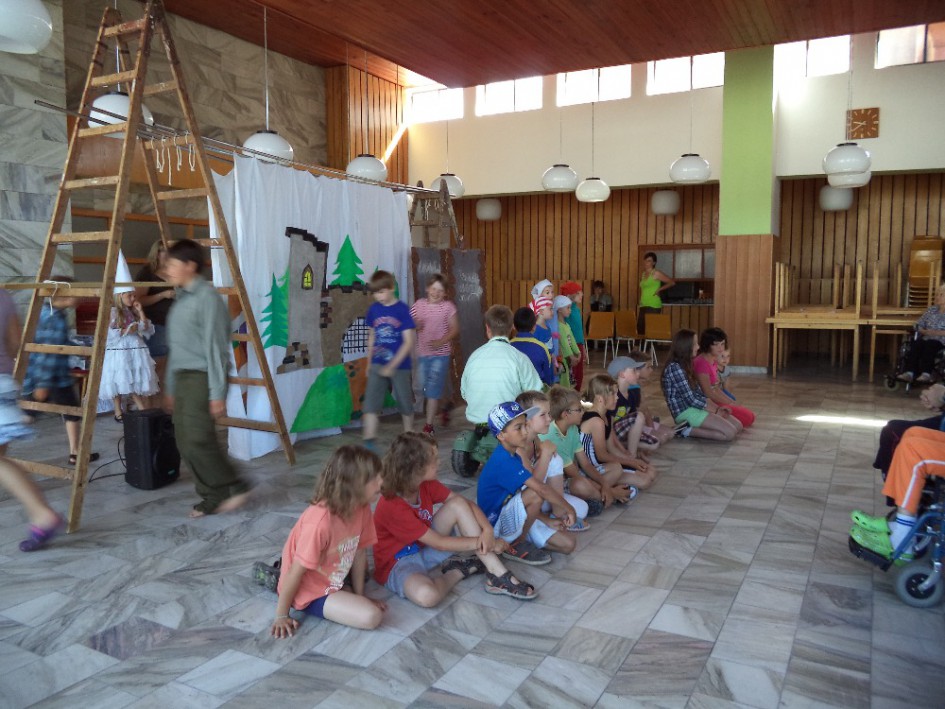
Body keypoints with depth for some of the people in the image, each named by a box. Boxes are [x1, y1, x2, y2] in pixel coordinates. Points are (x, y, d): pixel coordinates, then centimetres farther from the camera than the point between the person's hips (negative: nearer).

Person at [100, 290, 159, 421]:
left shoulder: (134, 312, 13)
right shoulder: (112, 312, -6)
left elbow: (146, 328, 5)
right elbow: (109, 333, -14)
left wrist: (140, 311, 1)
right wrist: (127, 330, -17)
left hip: (135, 350, 5)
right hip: (118, 352, -5)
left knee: (136, 381, 5)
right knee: (119, 383, 3)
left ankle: (143, 410, 6)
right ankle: (118, 411, 15)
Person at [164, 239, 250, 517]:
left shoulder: (208, 297, -12)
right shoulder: (180, 300, 15)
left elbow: (215, 347, -17)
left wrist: (218, 393, -19)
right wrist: (170, 388, 20)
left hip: (203, 378, -9)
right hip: (183, 378, 9)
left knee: (197, 440, -14)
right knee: (185, 442, 6)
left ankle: (234, 487, 1)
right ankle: (213, 496, 15)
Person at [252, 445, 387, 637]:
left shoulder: (362, 508, -12)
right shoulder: (320, 521, -35)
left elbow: (359, 552, -1)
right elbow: (296, 572, -26)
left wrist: (359, 595, 5)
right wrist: (281, 616, -16)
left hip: (331, 578, 9)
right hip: (308, 592, -9)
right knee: (372, 616, -21)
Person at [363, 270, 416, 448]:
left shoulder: (402, 310, -11)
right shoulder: (374, 309, 3)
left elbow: (409, 342, -13)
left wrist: (392, 366, -18)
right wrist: (369, 362, 15)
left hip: (400, 366, -3)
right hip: (377, 365, 3)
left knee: (405, 404, 11)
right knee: (370, 403, -7)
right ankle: (368, 443, -6)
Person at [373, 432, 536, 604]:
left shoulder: (426, 485, -9)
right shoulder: (392, 506, -30)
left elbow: (466, 503, -8)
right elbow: (438, 543, -26)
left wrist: (488, 530, -27)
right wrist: (484, 543, -22)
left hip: (424, 546, 7)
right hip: (398, 563, -7)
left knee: (458, 504, -16)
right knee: (426, 595, -42)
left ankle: (497, 574, -17)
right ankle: (460, 571, -7)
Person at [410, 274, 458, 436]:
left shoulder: (448, 307, -5)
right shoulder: (419, 305, 3)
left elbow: (454, 329, -5)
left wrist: (441, 341, -19)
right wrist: (416, 326, -14)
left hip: (440, 353, -4)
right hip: (422, 352, 4)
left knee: (433, 389, -7)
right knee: (426, 386, 13)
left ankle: (429, 425, -3)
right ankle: (437, 412, 38)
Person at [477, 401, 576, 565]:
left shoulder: (513, 456, 6)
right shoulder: (503, 461, -26)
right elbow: (541, 489, -30)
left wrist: (557, 509, 1)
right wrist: (568, 508, -18)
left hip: (517, 519, 9)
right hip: (496, 525, -9)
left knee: (568, 544, -1)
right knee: (535, 494, -32)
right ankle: (516, 545, -11)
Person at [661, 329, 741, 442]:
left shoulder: (684, 365, 13)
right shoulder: (675, 368, -18)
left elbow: (698, 393, 13)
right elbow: (691, 399, -19)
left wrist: (717, 407, 0)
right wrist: (716, 410, -9)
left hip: (695, 407, 10)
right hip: (686, 412, -10)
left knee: (738, 426, 4)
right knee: (730, 433, -17)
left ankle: (690, 427, 3)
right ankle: (687, 431, -8)